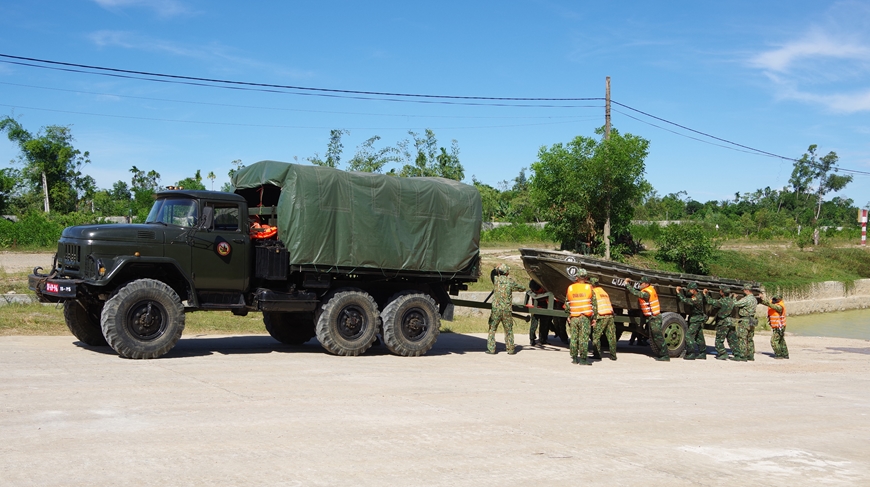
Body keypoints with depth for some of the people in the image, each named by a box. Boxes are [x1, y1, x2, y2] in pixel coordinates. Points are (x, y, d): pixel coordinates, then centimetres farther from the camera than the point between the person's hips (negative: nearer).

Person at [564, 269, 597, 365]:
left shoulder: (570, 288, 4)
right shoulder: (589, 287, -1)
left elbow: (567, 305, 9)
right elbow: (594, 304, 0)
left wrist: (568, 316, 18)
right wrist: (594, 317, 6)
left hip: (573, 317, 2)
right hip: (585, 317, -2)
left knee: (574, 338, 10)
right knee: (584, 338, -2)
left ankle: (574, 358, 14)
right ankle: (583, 359, -3)